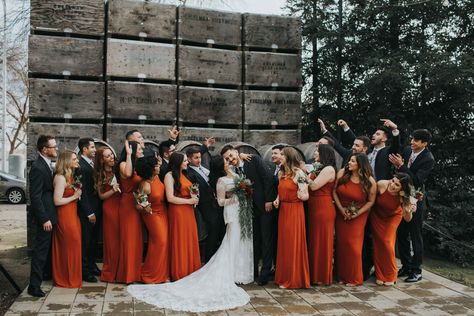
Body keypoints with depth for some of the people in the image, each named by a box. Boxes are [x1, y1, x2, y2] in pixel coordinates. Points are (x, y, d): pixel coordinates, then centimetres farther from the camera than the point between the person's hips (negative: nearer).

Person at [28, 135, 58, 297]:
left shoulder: (48, 164, 7)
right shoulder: (37, 167, -21)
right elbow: (35, 196, -22)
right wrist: (44, 219, -22)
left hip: (51, 212, 9)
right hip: (45, 214, -9)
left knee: (49, 246, 23)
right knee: (41, 248, -3)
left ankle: (49, 272, 40)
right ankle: (34, 285, 4)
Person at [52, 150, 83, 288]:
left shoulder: (69, 176, 12)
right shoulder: (61, 177, -17)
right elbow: (57, 201, -22)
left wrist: (77, 190, -2)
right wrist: (75, 196, -14)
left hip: (72, 215, 9)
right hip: (65, 216, -9)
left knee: (71, 246, 15)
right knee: (69, 247, 1)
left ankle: (70, 277, 27)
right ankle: (68, 279, 15)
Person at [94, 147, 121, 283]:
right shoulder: (99, 175, 2)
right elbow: (101, 196, -1)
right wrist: (113, 190, -12)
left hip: (122, 207, 2)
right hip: (109, 208, -2)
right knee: (112, 240, 4)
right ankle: (110, 272, 16)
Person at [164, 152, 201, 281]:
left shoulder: (183, 175, 15)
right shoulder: (170, 175, -9)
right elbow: (170, 198, -15)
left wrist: (193, 197, 3)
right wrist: (189, 201, -12)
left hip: (188, 211, 8)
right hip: (177, 212, -8)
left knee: (191, 241, 9)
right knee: (180, 242, 0)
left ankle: (191, 271, 19)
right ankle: (180, 274, 12)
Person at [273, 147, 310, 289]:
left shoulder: (298, 173, -11)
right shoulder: (281, 173, 12)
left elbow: (305, 196, -13)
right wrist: (277, 200, 2)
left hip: (295, 211, -7)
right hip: (283, 211, 7)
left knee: (294, 244, 0)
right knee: (284, 243, 11)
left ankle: (295, 279, 12)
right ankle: (284, 277, 22)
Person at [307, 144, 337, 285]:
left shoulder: (329, 169, -11)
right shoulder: (318, 168, 16)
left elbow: (314, 186, -17)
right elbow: (310, 185, 10)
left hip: (324, 209, -9)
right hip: (313, 208, 9)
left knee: (322, 241, 1)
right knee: (314, 240, 13)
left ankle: (323, 277, 12)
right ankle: (315, 274, 24)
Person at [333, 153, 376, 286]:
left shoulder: (370, 181, -14)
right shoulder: (342, 173, -9)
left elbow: (371, 201, -6)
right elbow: (334, 191, -2)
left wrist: (357, 214, -15)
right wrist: (341, 209, -10)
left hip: (358, 216, -3)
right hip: (341, 214, 3)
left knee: (353, 245, -2)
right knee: (341, 244, 7)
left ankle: (354, 278, 15)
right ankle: (342, 275, 22)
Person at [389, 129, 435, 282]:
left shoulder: (428, 159, -17)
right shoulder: (407, 150, 1)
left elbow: (417, 181, -24)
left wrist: (401, 166, -28)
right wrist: (397, 165, -12)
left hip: (415, 201, -6)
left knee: (416, 236, 5)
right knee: (401, 234, 13)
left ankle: (416, 270, 17)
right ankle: (406, 266, 27)